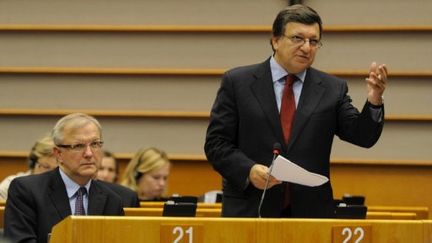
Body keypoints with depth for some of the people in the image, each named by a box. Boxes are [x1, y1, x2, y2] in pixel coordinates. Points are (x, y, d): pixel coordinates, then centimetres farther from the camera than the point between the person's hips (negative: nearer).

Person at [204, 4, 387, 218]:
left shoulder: (332, 89, 9)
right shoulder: (237, 82, 4)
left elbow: (363, 136, 0)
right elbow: (216, 143, 1)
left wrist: (374, 102, -19)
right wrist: (248, 170, -16)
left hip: (311, 214, 1)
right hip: (250, 211, -1)